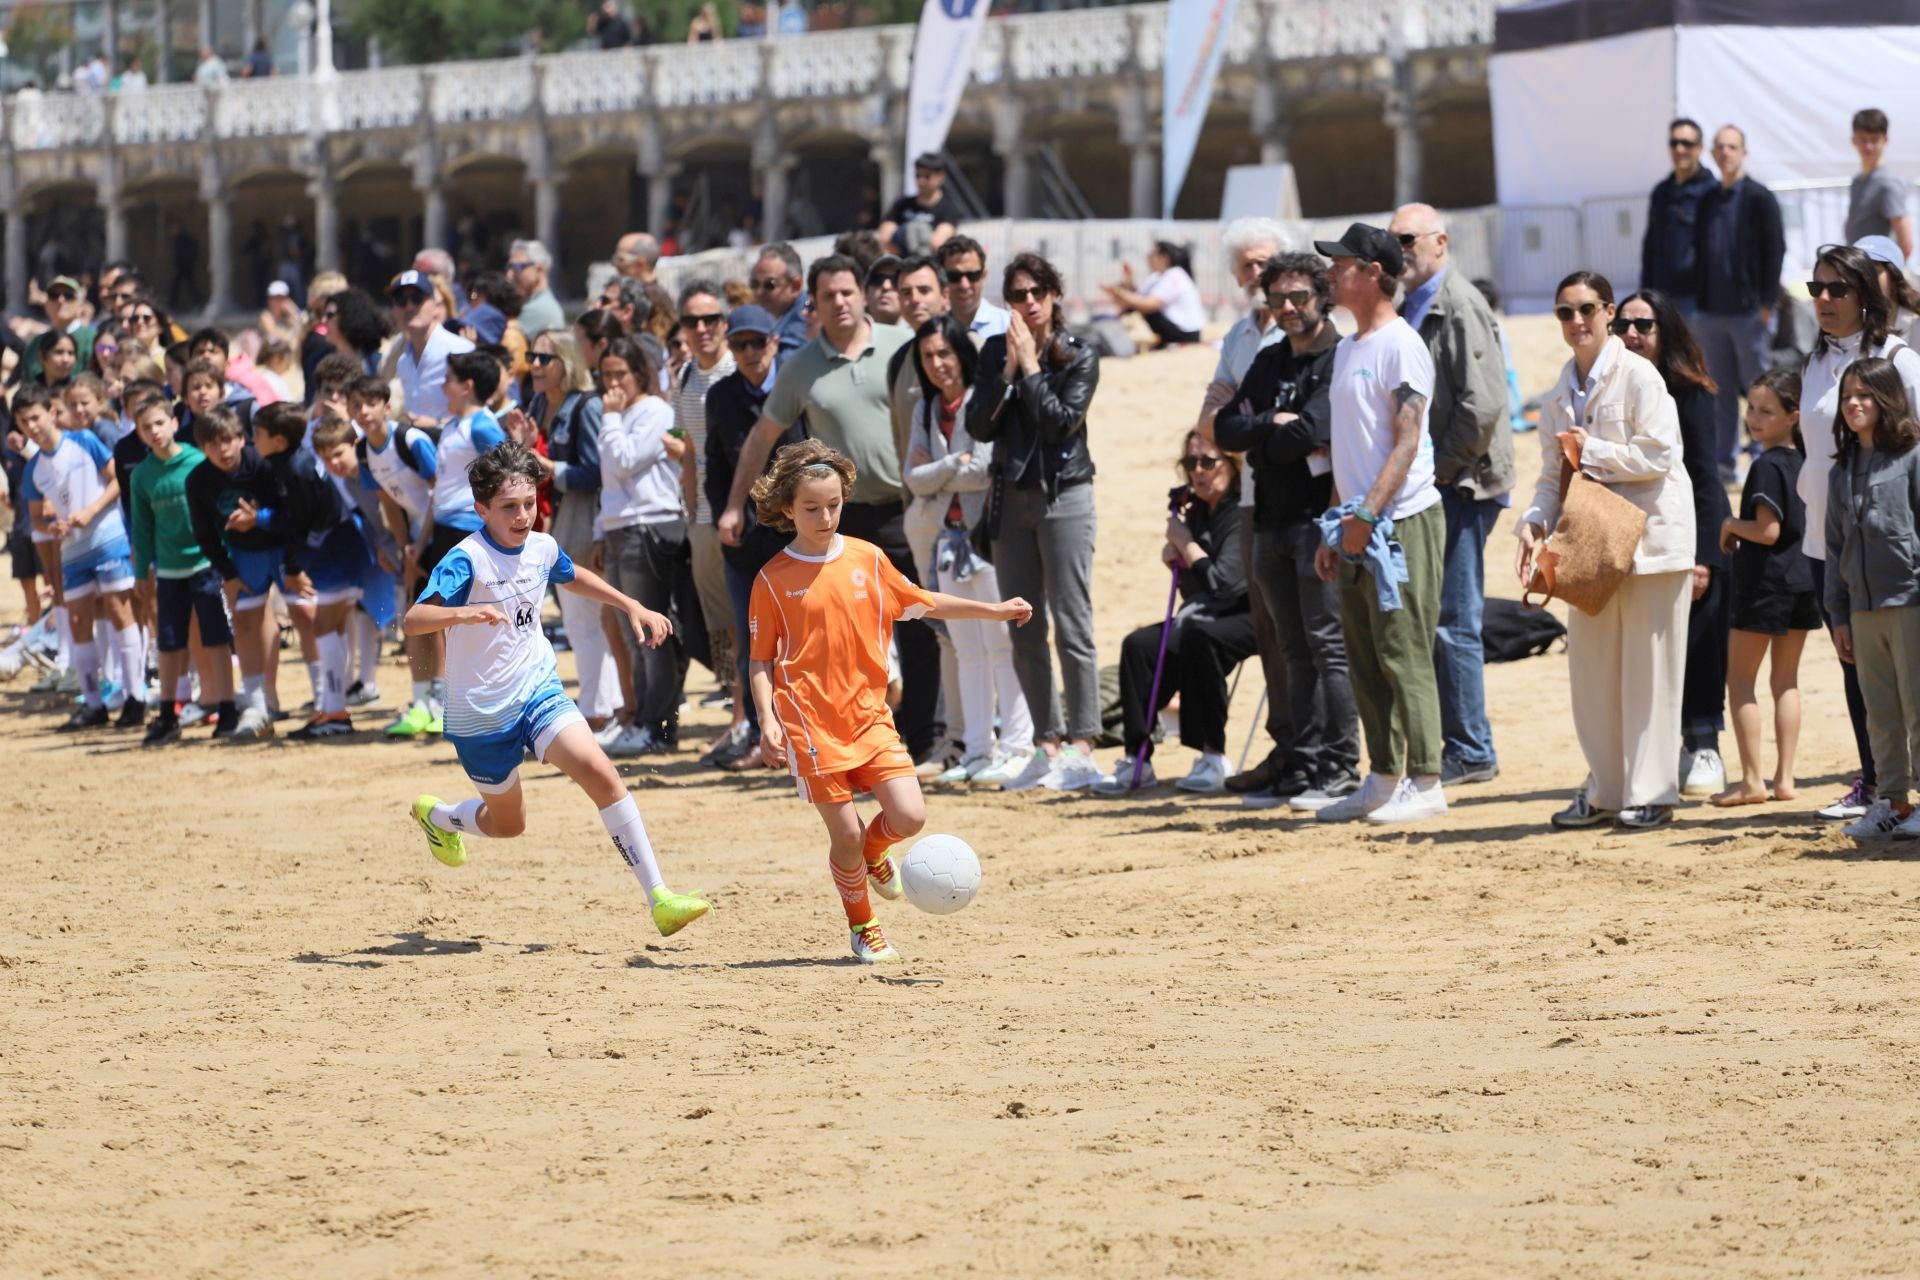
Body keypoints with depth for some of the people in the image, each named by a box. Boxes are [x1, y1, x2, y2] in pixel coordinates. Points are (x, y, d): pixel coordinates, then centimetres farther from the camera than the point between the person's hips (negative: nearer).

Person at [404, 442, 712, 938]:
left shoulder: (541, 548, -1)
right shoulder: (466, 560, -21)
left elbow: (573, 577, 24)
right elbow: (413, 619, -35)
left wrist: (633, 608, 19)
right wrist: (466, 613, -52)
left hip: (538, 689, 4)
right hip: (480, 712, -4)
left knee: (601, 774, -19)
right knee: (507, 823, 13)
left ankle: (659, 898, -19)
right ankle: (435, 814, 48)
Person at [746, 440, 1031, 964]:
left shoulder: (868, 559, 6)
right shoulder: (773, 580, -3)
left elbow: (922, 602, 18)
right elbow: (761, 659, 0)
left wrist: (993, 610, 15)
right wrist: (767, 718, -13)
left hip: (869, 716, 3)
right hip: (811, 722, -3)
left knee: (909, 816, -10)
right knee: (845, 832, -3)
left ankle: (873, 852, 26)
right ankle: (863, 928, 21)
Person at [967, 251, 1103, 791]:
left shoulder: (1079, 357, -3)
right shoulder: (995, 352, 8)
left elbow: (1060, 422, -15)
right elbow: (978, 427, 0)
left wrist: (1031, 366, -11)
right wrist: (1008, 372, -9)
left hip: (1064, 496, -5)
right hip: (1012, 497, 5)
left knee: (1072, 624, -9)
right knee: (1024, 631, 6)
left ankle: (1082, 748, -10)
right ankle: (1048, 746, 12)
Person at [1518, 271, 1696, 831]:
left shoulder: (1637, 375, -7)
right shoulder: (1560, 395, 12)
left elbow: (1658, 454, -15)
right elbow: (1554, 474, 13)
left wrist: (1591, 452, -12)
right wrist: (1535, 523, -5)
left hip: (1649, 534, -6)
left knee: (1648, 672, -1)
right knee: (1592, 669, 7)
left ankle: (1651, 794, 4)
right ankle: (1604, 790, 16)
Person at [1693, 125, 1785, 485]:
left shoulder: (1760, 199, -4)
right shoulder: (1707, 201, 13)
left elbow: (1774, 250, -8)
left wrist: (1766, 302, -13)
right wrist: (1699, 301, 10)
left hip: (1747, 311, -6)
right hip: (1711, 312, 6)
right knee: (1720, 390, 8)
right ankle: (1724, 463, 12)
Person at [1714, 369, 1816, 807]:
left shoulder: (1767, 466, -17)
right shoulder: (1804, 461, 7)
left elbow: (1768, 530, -23)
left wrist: (1730, 525, -6)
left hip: (1765, 582, -8)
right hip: (1803, 581, 8)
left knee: (1741, 677, 1)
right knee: (1786, 680, 12)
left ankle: (1752, 781, -3)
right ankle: (1784, 778, 10)